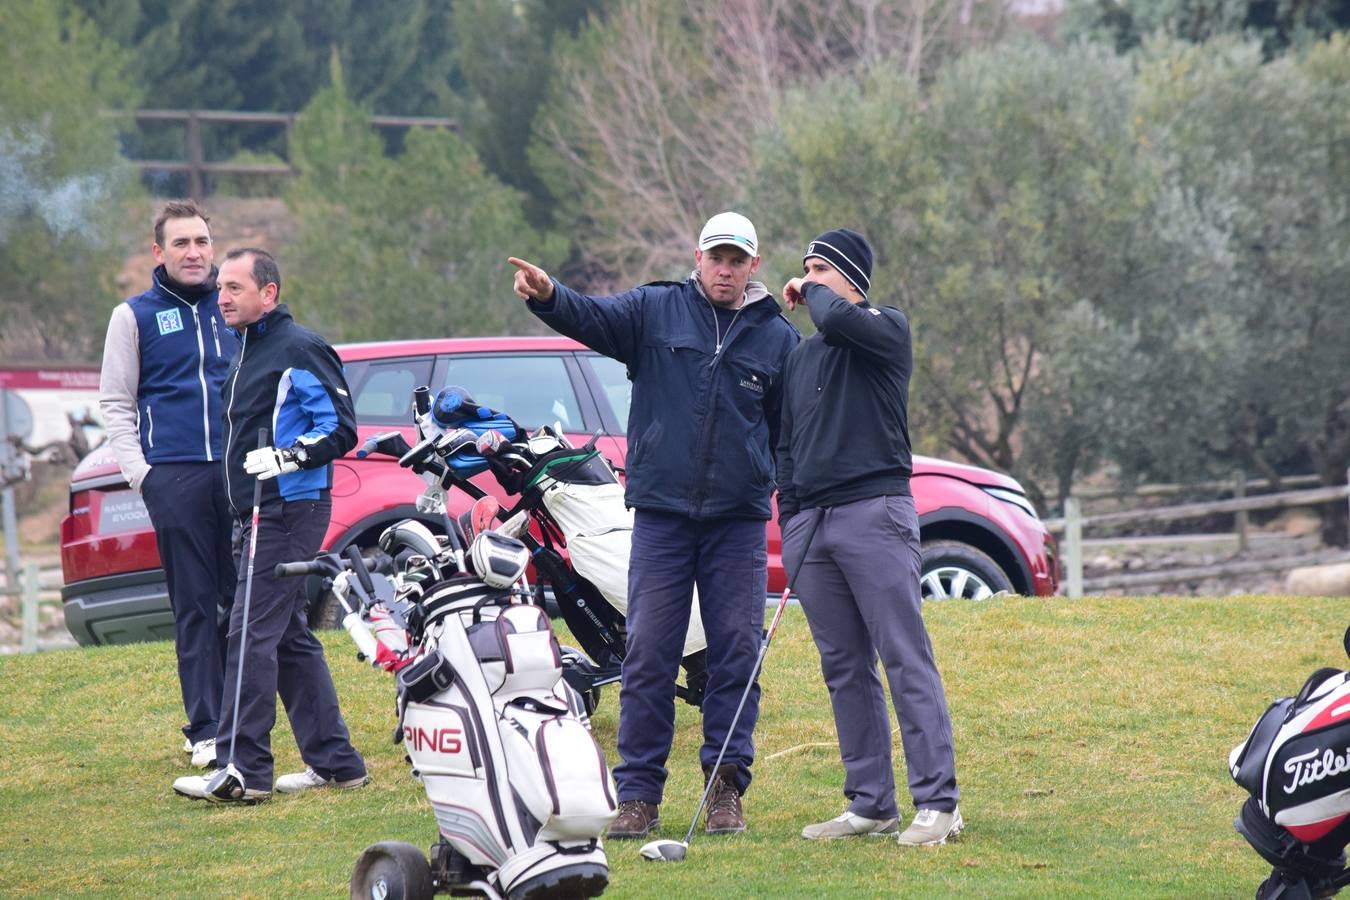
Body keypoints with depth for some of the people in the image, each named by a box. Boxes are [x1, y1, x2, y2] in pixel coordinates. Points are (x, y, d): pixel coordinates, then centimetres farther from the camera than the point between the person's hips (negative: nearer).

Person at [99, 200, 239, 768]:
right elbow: (116, 402, 7)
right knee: (194, 607, -3)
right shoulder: (135, 316, 7)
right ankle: (205, 731, -2)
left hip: (241, 471, 3)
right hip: (174, 477, -3)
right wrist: (140, 472, -4)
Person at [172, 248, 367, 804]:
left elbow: (340, 428, -14)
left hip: (291, 509, -10)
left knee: (253, 633, -14)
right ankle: (335, 762, 15)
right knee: (289, 637, 11)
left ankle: (243, 769, -16)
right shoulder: (248, 352, 19)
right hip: (259, 510, 10)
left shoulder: (298, 349, -10)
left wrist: (288, 457, -26)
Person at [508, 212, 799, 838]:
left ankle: (726, 788, 10)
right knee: (648, 654, -2)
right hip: (661, 513, -1)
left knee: (736, 654, 2)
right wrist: (548, 296, -33)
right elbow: (592, 317, -12)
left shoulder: (779, 338, 8)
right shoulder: (656, 311, 5)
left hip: (739, 521, 1)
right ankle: (638, 795, 1)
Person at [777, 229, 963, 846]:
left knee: (906, 660, -10)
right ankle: (870, 804, 7)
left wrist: (810, 293, 1)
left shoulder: (887, 328, 2)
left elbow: (837, 319, -20)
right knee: (844, 670, 5)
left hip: (874, 511, -7)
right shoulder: (800, 357, 22)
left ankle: (937, 801, -13)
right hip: (810, 522, 7)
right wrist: (789, 516, 13)